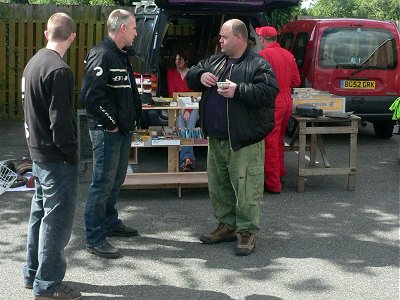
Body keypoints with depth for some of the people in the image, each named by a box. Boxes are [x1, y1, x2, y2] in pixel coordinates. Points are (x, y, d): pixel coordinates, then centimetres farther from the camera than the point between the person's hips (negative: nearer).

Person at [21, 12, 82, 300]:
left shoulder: (34, 63, 8)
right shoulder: (59, 70, -20)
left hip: (37, 151, 9)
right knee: (57, 219, 0)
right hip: (56, 157, -9)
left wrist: (37, 144, 17)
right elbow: (61, 120, -22)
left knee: (41, 212, 19)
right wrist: (71, 154, -11)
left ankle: (33, 274, 30)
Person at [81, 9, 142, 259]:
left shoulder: (122, 55, 15)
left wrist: (134, 116, 13)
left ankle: (111, 222, 35)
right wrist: (111, 123, -17)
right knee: (103, 184, -4)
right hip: (106, 131, -10)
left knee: (116, 181, 20)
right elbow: (92, 95, -25)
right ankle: (95, 238, 3)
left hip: (123, 129, 10)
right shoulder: (101, 55, -17)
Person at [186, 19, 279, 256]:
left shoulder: (258, 65, -7)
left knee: (246, 188, -4)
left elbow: (269, 92, -18)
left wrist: (238, 91, -24)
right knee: (218, 186, 15)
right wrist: (200, 76, -3)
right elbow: (191, 75, 20)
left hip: (245, 141, -7)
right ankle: (227, 225, 29)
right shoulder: (215, 61, 15)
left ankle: (248, 231, 8)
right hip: (216, 139, 8)